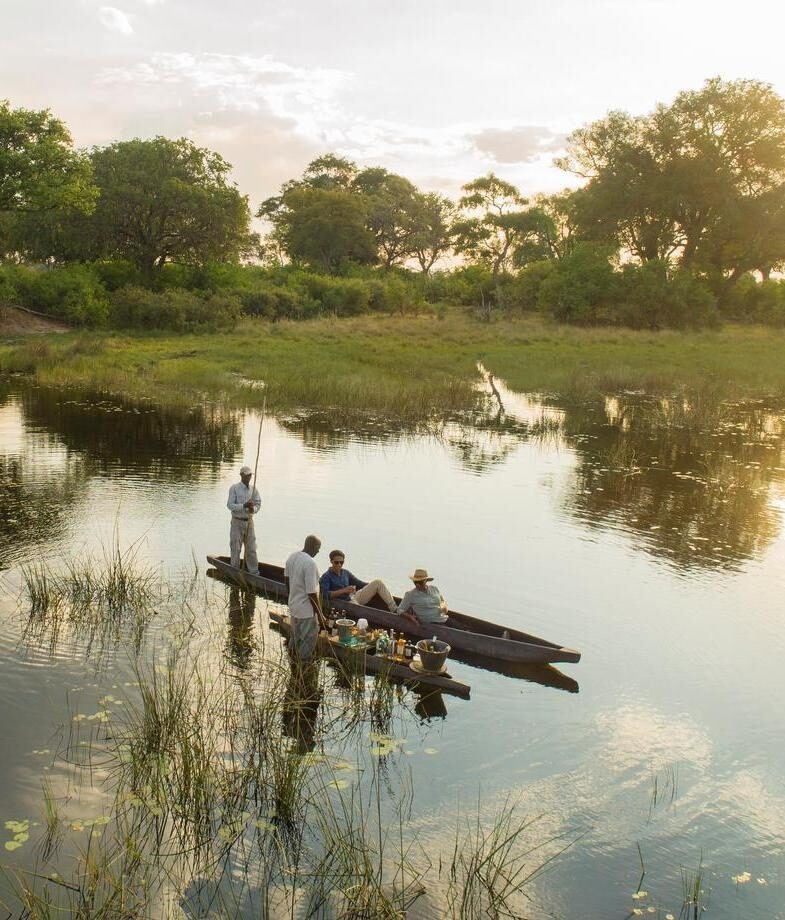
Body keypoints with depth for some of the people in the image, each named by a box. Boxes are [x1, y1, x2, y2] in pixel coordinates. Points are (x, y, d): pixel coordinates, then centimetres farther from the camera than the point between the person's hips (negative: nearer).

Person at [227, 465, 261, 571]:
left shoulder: (254, 489, 4)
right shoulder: (234, 488, -8)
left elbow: (258, 504, 6)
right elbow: (230, 505, -13)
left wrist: (253, 509, -17)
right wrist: (244, 506, -26)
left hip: (249, 522, 3)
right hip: (237, 522, -3)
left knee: (251, 548, 5)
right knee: (235, 548, 2)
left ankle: (254, 571, 11)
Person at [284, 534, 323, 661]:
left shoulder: (292, 557, 0)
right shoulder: (310, 563, -26)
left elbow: (287, 580, 14)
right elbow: (312, 593, -24)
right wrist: (319, 614, -15)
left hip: (293, 607, 9)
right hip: (307, 611, -9)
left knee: (294, 639, 23)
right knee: (307, 643, 6)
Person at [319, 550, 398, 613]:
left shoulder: (345, 573, 13)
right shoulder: (326, 577, -7)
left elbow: (359, 584, 21)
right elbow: (325, 594, -21)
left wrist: (372, 585, 7)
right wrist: (344, 590, -27)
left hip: (355, 597, 6)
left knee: (378, 582, -7)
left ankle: (394, 610, -12)